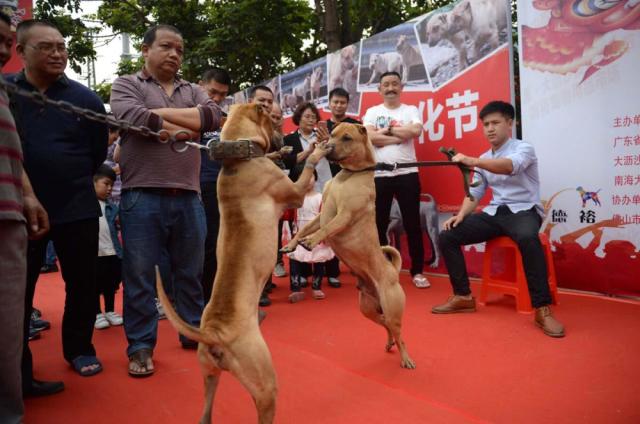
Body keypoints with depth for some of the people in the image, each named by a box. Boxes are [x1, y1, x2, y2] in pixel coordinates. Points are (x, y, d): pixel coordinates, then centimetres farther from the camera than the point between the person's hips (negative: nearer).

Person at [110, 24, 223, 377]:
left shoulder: (193, 91, 18)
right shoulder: (126, 85, 7)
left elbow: (213, 116, -3)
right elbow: (133, 119, -14)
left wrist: (160, 113, -6)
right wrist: (186, 129, -4)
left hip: (188, 197, 4)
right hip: (142, 197, -3)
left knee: (191, 273, 13)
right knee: (139, 277, 3)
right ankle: (140, 346, 16)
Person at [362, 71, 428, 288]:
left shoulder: (411, 110, 8)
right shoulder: (372, 112, 9)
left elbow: (416, 131, -13)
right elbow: (369, 137, -9)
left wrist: (387, 129, -6)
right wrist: (400, 136, -8)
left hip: (407, 174, -1)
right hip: (379, 176, 1)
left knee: (412, 224, 3)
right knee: (379, 225, 8)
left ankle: (417, 271, 15)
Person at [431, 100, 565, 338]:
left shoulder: (523, 149, -5)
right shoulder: (484, 159, 16)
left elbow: (510, 166, -29)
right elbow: (475, 192, 12)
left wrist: (472, 161, -43)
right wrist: (461, 215, -8)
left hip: (524, 210, -6)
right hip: (494, 213, 6)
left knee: (527, 238, -41)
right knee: (447, 237, -10)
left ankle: (542, 309, -31)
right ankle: (463, 296, -1)